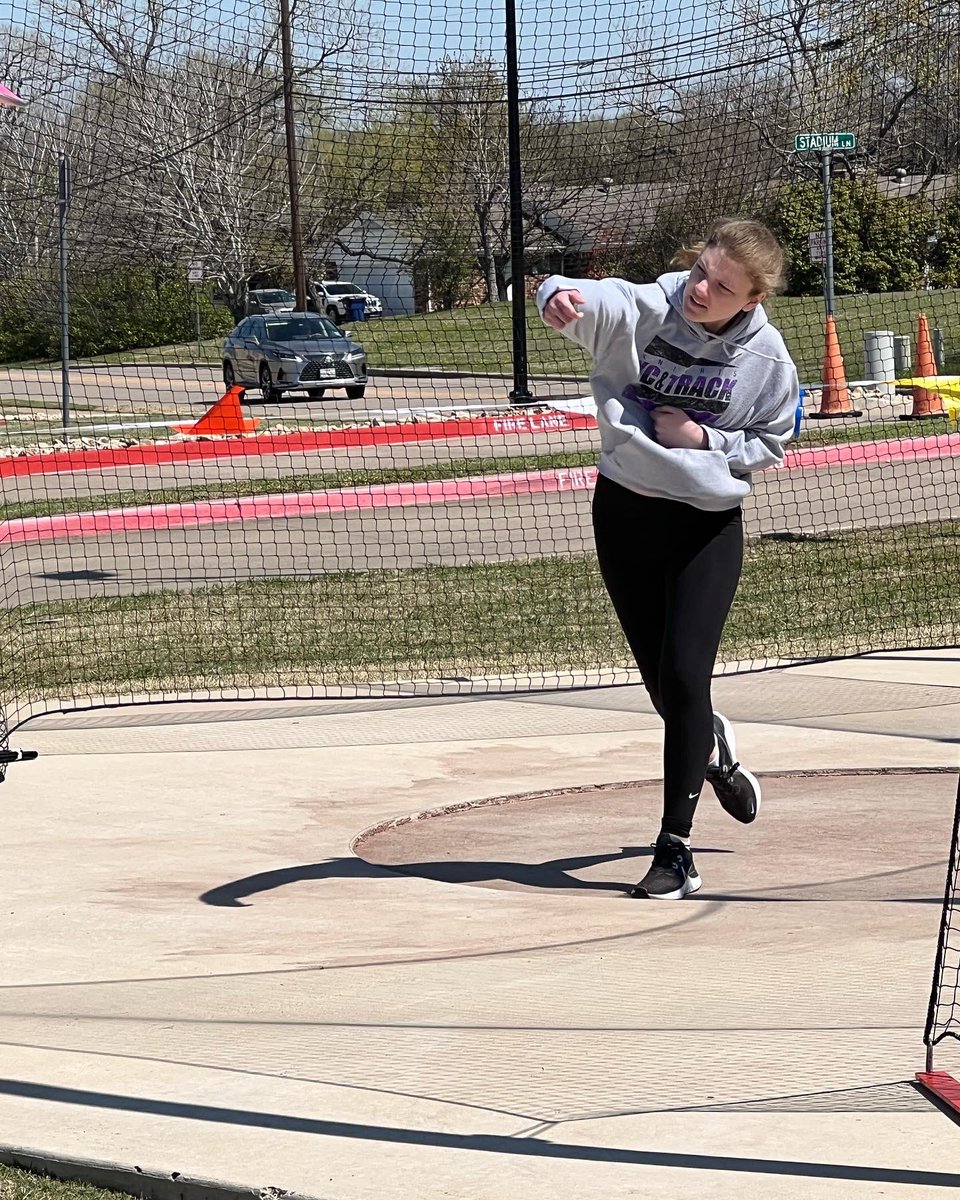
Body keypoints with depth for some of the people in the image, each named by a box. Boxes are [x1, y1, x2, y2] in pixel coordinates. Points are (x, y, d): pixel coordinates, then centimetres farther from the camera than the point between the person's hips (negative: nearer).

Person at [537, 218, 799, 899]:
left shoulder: (766, 356, -12)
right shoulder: (641, 310, -14)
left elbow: (772, 446, 1)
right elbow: (581, 303, -33)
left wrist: (704, 439, -16)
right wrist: (560, 298, -57)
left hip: (709, 525, -2)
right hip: (624, 514, 2)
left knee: (684, 677, -12)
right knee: (662, 681, 12)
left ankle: (676, 850, -5)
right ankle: (713, 748, 49)